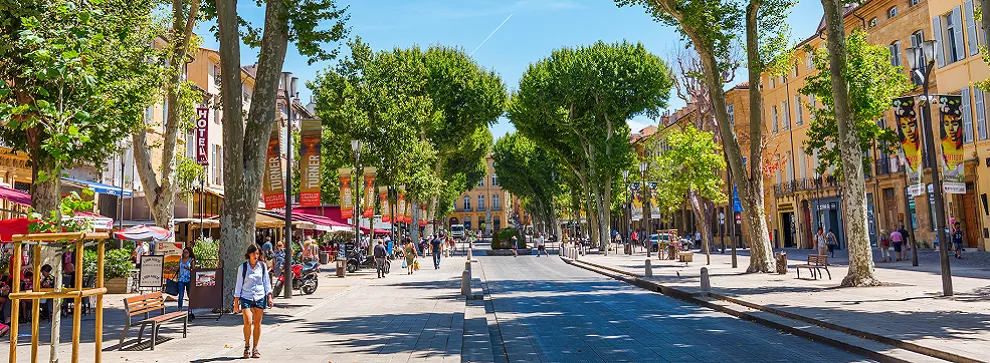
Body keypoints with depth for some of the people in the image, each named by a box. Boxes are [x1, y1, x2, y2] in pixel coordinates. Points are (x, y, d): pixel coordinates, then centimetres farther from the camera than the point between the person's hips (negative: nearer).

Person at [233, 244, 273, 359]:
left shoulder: (262, 266, 4)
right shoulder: (242, 267, -1)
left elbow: (266, 282, 11)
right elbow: (239, 284, 2)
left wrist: (269, 297, 6)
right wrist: (236, 302, 0)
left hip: (260, 297, 2)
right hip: (246, 298, -2)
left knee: (257, 324, 3)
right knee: (248, 322, -14)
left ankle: (255, 349, 14)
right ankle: (247, 346, 6)